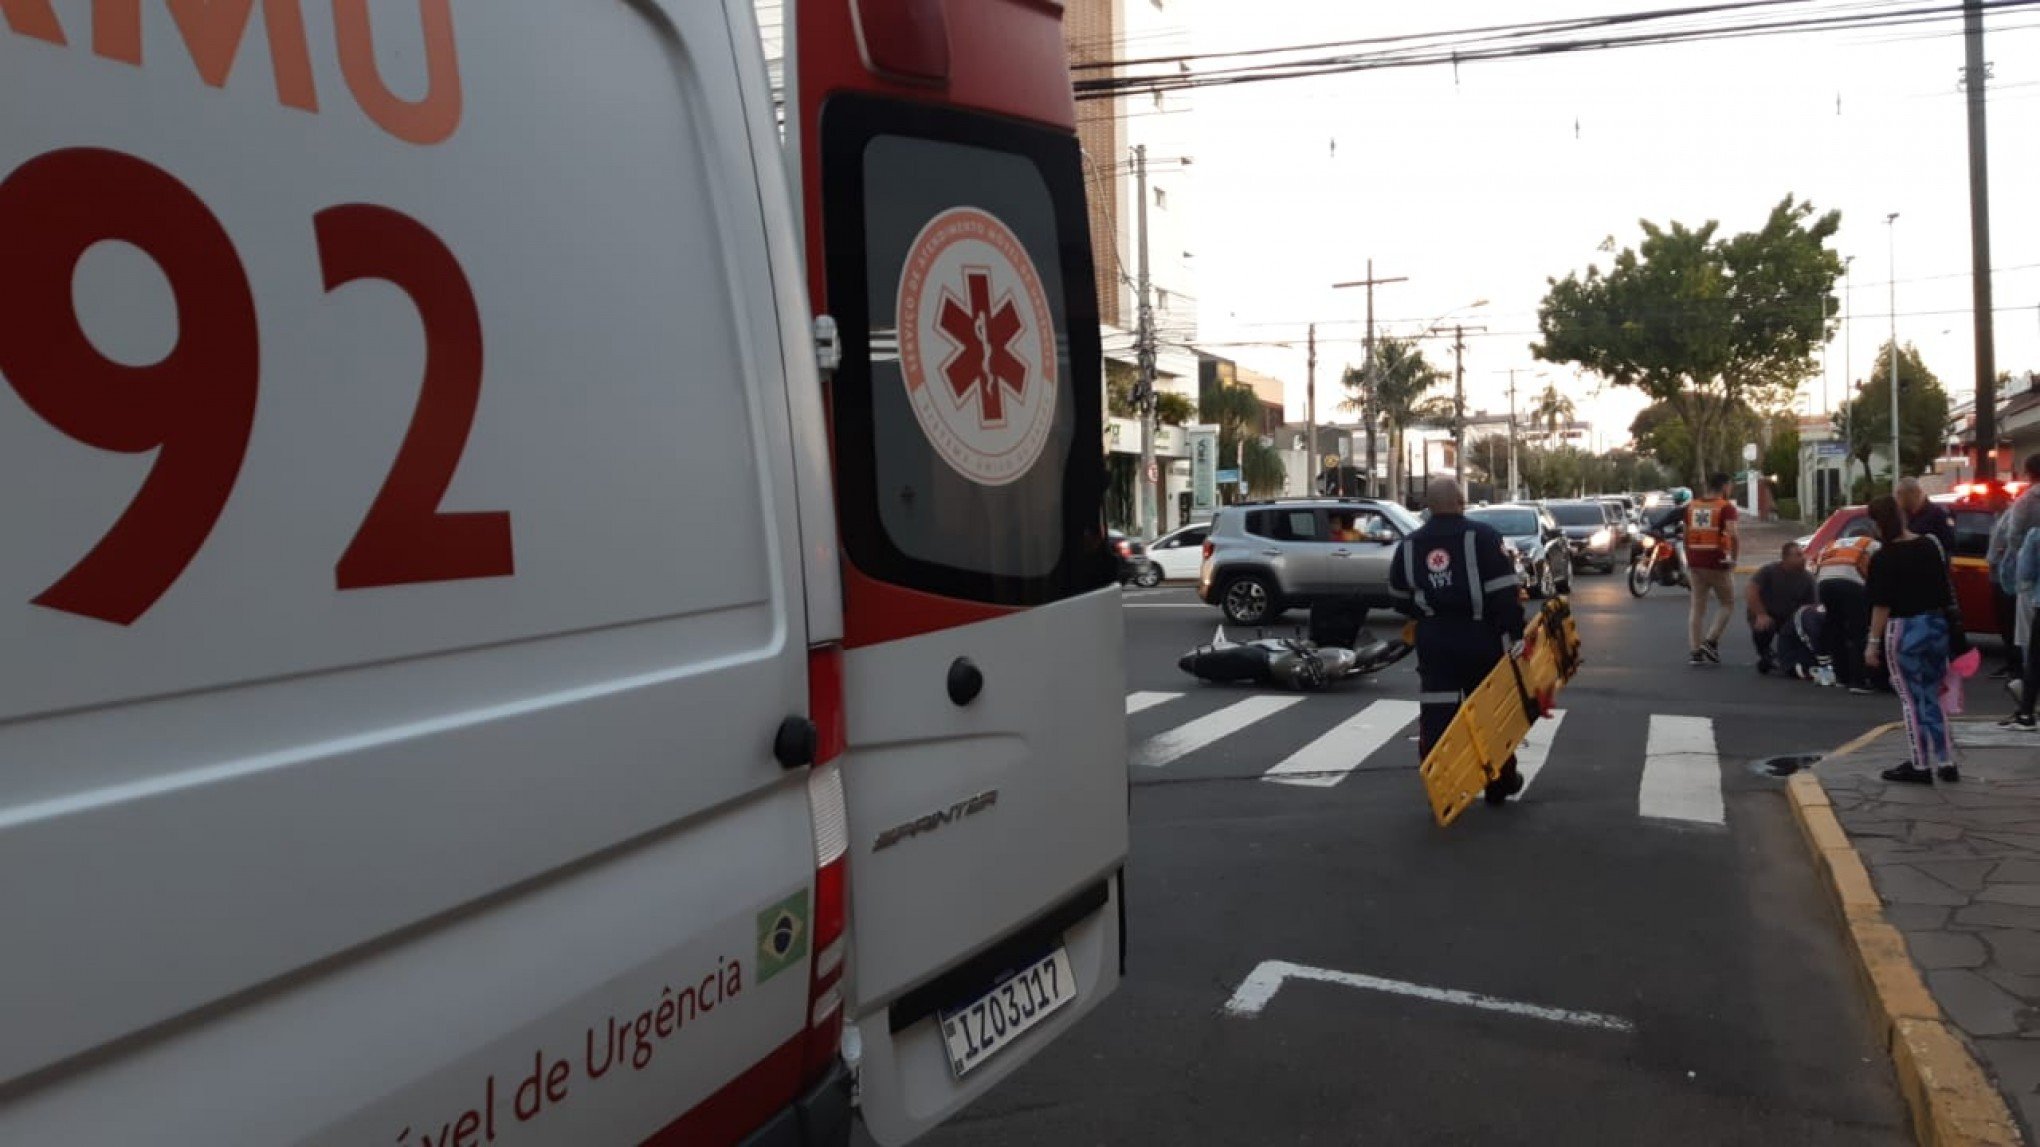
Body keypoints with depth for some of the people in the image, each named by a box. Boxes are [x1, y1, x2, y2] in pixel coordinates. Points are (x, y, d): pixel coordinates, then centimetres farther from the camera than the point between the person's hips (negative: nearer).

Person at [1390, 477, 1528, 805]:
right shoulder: (1483, 536, -9)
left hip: (1433, 641, 3)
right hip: (1480, 637, -3)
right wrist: (1515, 633, -8)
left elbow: (1401, 598, 14)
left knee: (1436, 715, 4)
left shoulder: (1409, 545, 5)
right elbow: (1504, 593, -13)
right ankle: (1500, 783, 22)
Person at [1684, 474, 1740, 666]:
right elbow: (1732, 535, -20)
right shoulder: (1726, 507, -7)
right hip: (1718, 563, -5)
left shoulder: (1691, 506, 11)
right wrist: (1733, 558, -9)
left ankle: (1695, 652, 6)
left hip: (1695, 562, 5)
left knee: (1698, 607, 9)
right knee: (1728, 605, 10)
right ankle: (1710, 642, -3)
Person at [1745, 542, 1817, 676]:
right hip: (1766, 616, -4)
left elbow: (1814, 606, -4)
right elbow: (1750, 591, -24)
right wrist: (1761, 615, -32)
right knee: (1762, 628, -35)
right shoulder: (1769, 570, -16)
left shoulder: (1807, 578, -5)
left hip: (1790, 618, 4)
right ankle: (1764, 655, 0)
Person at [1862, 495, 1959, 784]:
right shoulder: (1930, 546, 4)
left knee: (1912, 700, 2)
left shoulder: (1884, 559, -15)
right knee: (1933, 698, 16)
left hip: (1904, 630, -6)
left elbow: (1881, 606, -16)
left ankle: (1921, 766, 7)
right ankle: (1946, 763, 19)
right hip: (1937, 626, 6)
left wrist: (1873, 643, -12)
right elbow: (1945, 590, 12)